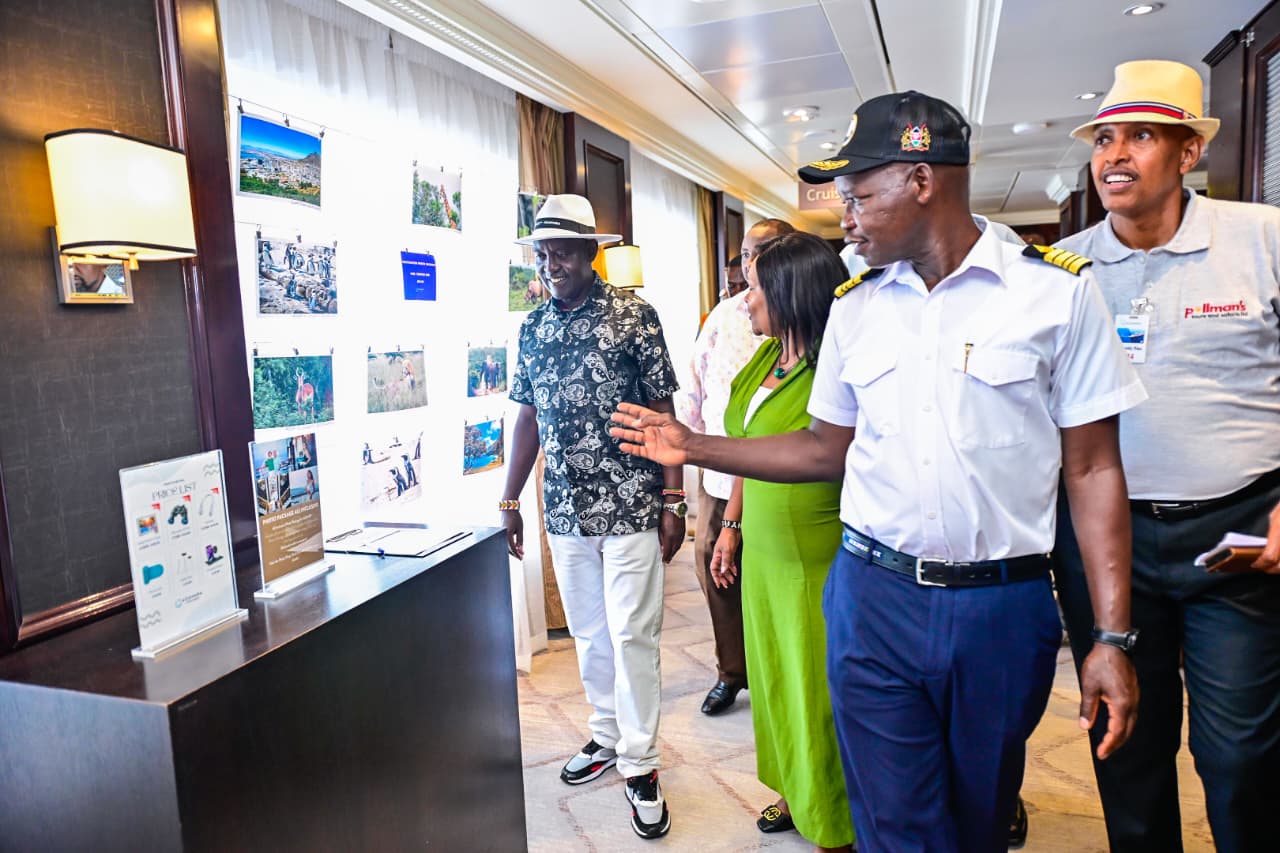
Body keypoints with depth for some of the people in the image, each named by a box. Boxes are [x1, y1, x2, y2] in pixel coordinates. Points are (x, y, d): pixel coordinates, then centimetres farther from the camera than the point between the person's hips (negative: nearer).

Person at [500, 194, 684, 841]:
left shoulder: (634, 315, -6)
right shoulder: (533, 327, 8)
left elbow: (662, 411, -5)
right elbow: (528, 418, 12)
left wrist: (674, 500, -9)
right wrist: (510, 502, 11)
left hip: (631, 508, -4)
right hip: (564, 512, 5)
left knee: (632, 635, 1)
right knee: (588, 633, 15)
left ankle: (639, 764, 16)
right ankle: (608, 735, 34)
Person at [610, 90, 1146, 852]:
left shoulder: (1058, 291, -6)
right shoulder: (854, 306, 5)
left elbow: (1092, 470, -5)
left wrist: (1112, 638, -9)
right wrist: (694, 447, 5)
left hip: (1002, 608, -1)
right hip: (873, 597, 2)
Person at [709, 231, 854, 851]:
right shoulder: (764, 359, 6)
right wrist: (731, 526, 16)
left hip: (816, 567, -7)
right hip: (763, 556, 8)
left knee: (817, 695, 8)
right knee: (776, 678, 20)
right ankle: (795, 793, 43)